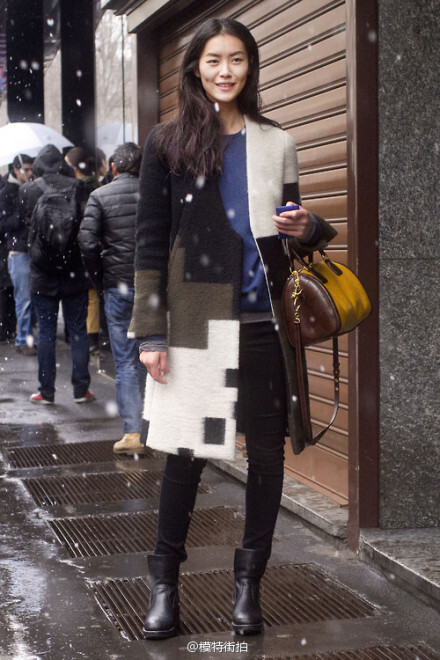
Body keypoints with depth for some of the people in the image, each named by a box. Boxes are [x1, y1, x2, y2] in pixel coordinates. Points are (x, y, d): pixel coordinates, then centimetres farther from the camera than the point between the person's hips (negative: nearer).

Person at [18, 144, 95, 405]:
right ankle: (81, 390, 8)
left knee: (46, 332, 6)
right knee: (78, 330, 7)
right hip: (75, 272, 0)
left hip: (43, 273, 0)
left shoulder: (28, 190, -2)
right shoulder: (77, 187, -4)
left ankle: (46, 391, 8)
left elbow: (25, 221, 8)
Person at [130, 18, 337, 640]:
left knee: (267, 451, 5)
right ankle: (165, 582, 18)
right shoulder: (169, 142, 3)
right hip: (197, 325, -2)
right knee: (185, 453, 1)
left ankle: (249, 581, 20)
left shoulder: (276, 144, 10)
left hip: (264, 321, 3)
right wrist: (151, 333, -6)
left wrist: (308, 229, -6)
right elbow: (150, 242, 0)